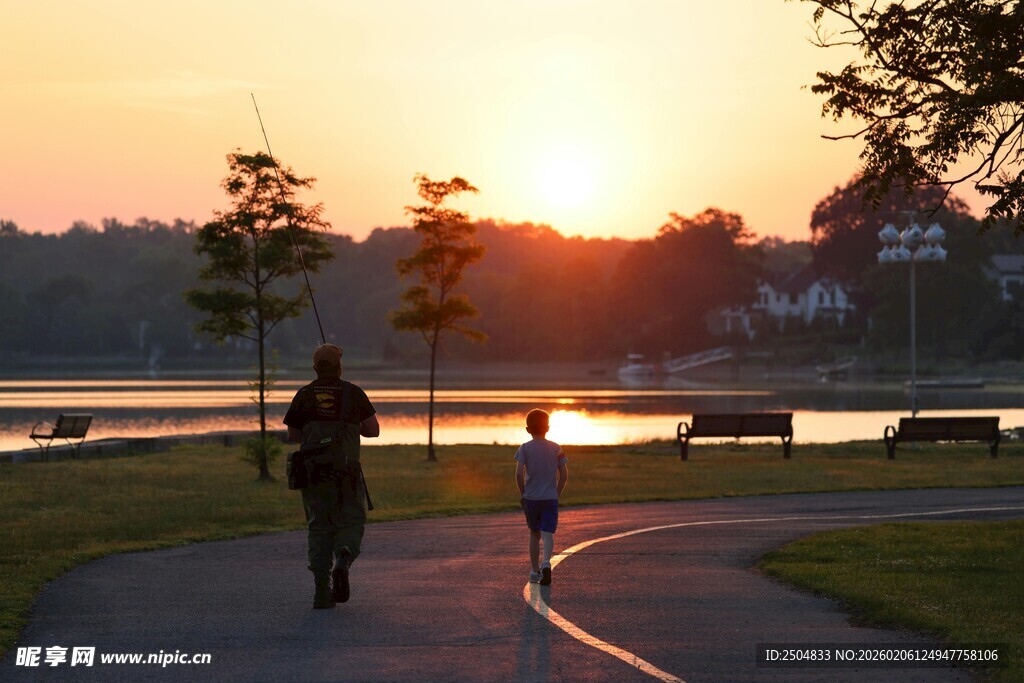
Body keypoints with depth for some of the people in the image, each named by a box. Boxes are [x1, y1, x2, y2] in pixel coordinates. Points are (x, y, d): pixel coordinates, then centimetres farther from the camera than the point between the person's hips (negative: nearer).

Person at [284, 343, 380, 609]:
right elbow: (373, 430, 2)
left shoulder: (304, 395, 3)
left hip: (313, 474, 2)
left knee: (319, 528, 8)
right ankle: (343, 559, -20)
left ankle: (321, 590, -1)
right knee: (351, 523, 11)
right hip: (347, 473, -2)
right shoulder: (353, 393, -1)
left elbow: (293, 435, 9)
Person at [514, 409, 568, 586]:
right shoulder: (556, 448, 2)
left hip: (530, 498, 0)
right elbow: (564, 475, -1)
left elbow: (519, 474, -11)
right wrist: (557, 494, 11)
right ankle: (546, 562, -32)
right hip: (550, 498, 0)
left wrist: (522, 494, 2)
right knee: (548, 533, -6)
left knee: (534, 534, 15)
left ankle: (534, 571, 20)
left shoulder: (525, 448, -2)